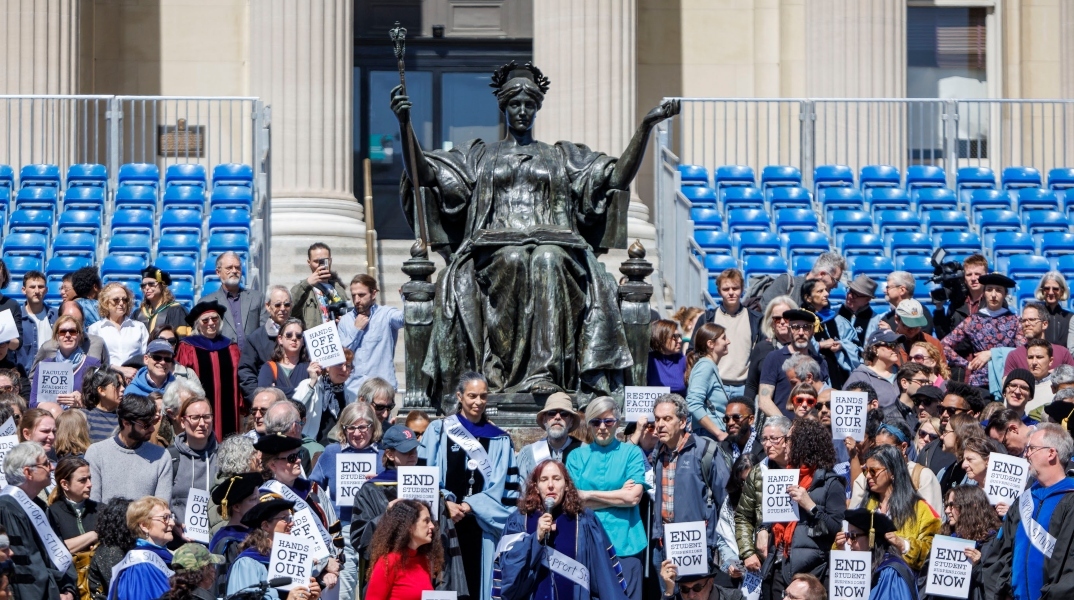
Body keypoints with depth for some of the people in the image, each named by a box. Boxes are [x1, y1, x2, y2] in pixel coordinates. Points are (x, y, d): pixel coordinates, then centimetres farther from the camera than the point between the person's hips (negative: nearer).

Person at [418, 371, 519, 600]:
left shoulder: (499, 440, 12)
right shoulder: (438, 431, 7)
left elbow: (506, 487, 6)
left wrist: (470, 506, -6)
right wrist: (445, 502, -12)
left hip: (479, 525, 1)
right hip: (443, 522, -1)